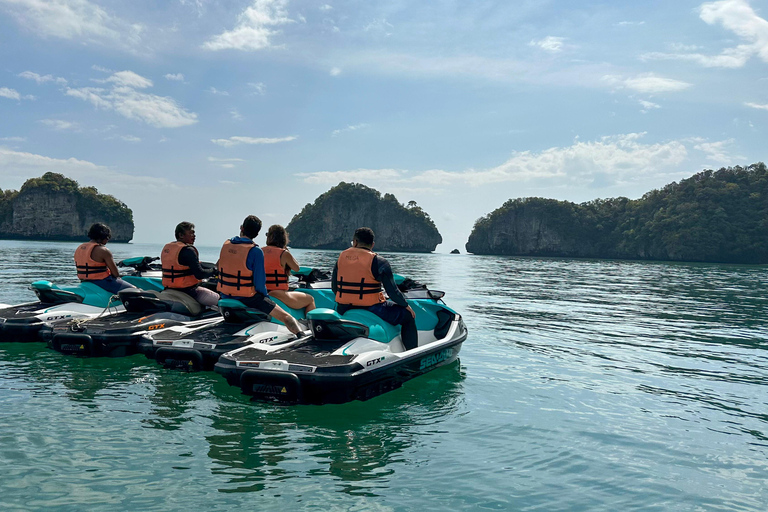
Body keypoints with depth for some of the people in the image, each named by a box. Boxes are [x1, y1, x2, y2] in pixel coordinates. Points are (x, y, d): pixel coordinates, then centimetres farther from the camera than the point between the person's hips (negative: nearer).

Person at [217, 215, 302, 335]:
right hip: (248, 298, -6)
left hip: (225, 297, 7)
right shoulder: (256, 251, -15)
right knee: (286, 317, -6)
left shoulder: (226, 244, 2)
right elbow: (259, 282, -16)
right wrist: (266, 297, 3)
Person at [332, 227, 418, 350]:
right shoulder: (379, 261, -9)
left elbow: (334, 287, 12)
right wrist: (406, 305, 8)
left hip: (344, 311, 6)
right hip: (371, 310, -6)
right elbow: (392, 291, -10)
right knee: (408, 315, 12)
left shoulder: (342, 257, 5)